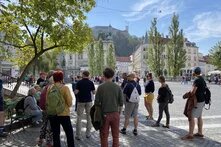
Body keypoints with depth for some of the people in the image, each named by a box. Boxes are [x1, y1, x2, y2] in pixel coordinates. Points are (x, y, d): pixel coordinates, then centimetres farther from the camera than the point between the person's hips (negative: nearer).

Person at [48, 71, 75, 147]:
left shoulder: (49, 88, -4)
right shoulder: (65, 88, -15)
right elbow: (69, 103, -13)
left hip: (52, 114, 4)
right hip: (64, 114, -4)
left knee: (55, 133, 17)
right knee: (69, 133, 10)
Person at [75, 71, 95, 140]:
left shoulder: (79, 82, -7)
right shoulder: (91, 82, -2)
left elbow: (76, 92, -11)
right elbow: (94, 92, -1)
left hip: (81, 101, -1)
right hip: (89, 101, 1)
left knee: (79, 118, 5)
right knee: (89, 117, 12)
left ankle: (78, 135, 7)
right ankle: (88, 133, 17)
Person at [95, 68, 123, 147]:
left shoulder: (101, 87, -10)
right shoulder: (117, 87, -4)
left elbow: (97, 102, -8)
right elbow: (121, 103, -1)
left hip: (104, 114, -2)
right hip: (115, 114, 2)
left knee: (104, 136, 11)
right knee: (115, 136, 15)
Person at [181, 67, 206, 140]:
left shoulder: (197, 80, -19)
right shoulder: (202, 79, 11)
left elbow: (193, 92, -25)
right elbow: (205, 89, 21)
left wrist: (189, 93, -4)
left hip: (197, 101, -10)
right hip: (202, 100, 10)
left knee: (191, 117, -7)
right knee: (199, 117, 17)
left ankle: (190, 135, -3)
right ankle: (200, 133, 26)